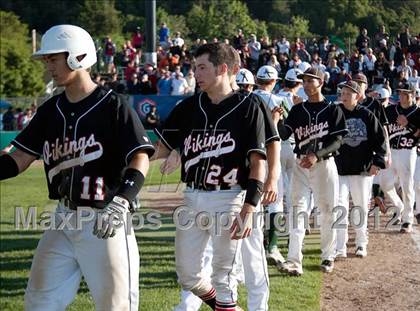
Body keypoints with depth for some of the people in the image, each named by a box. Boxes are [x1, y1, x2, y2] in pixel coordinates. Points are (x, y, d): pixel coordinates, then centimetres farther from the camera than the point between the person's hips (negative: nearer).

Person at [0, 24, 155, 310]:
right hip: (64, 221, 7)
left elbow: (140, 160, -17)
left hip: (105, 222, -6)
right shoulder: (50, 111, 10)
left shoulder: (113, 107, -9)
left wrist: (120, 203, -31)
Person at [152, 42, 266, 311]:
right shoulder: (189, 107, 9)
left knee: (224, 275, 0)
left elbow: (258, 163, -9)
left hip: (228, 198, -5)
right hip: (193, 198, 5)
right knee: (187, 274, 10)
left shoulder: (247, 109, -5)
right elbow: (162, 148, 10)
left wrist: (248, 210, -17)